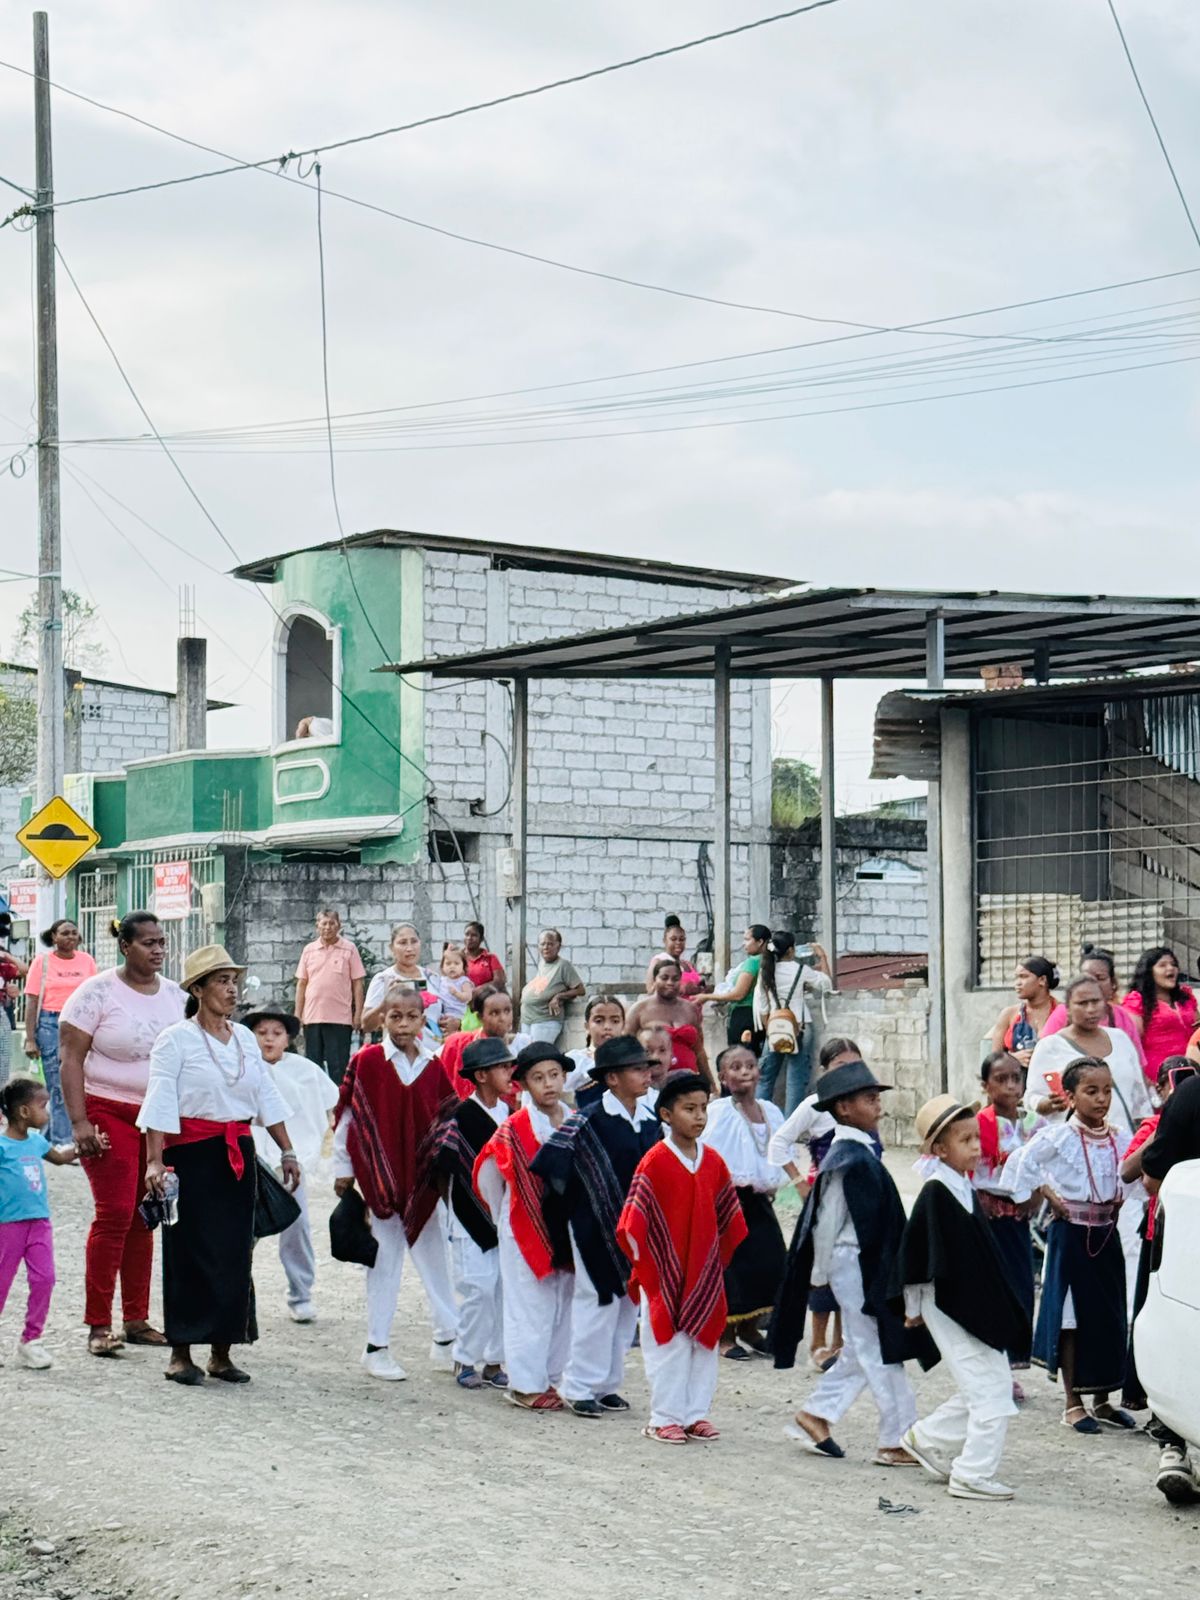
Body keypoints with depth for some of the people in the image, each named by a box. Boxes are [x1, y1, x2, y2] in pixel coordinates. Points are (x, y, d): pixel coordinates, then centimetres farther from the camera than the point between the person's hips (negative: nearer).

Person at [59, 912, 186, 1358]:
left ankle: (137, 1321, 14)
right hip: (109, 1115, -5)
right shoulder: (98, 993, -7)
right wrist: (79, 1122, -15)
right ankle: (98, 1326, -4)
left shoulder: (175, 996, 8)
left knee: (145, 1220, 7)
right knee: (114, 1215, -10)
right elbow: (71, 1058, -9)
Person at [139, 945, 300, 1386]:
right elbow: (160, 1102, -13)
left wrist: (287, 1152, 14)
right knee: (190, 1254, -2)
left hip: (238, 1155, 6)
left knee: (235, 1254, 6)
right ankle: (180, 1354, 7)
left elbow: (267, 1098, 16)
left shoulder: (244, 1038, 11)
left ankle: (222, 1354, 14)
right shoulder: (176, 1039, -7)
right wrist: (155, 1161, -21)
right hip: (192, 1155, -6)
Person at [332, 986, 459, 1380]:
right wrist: (343, 1167, -3)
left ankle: (446, 1343, 19)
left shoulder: (434, 1067, 3)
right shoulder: (367, 1062, -6)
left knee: (435, 1258, 9)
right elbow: (347, 1115, -3)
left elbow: (448, 1123, 8)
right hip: (380, 1176, -3)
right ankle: (376, 1348, 13)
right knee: (385, 1260, 3)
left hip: (423, 1178, 3)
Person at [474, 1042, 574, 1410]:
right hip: (525, 1229, -5)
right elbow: (487, 1170, -2)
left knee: (563, 1304, 10)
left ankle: (551, 1378, 20)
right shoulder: (514, 1128, -11)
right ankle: (525, 1384, 7)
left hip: (566, 1227, 5)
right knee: (530, 1306, -1)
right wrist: (502, 1214, 8)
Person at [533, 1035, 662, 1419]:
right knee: (598, 1304, -4)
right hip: (596, 1227, -6)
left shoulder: (651, 1121, 6)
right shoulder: (589, 1120, -14)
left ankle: (608, 1384, 21)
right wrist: (570, 1204, -6)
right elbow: (549, 1163, -15)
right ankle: (580, 1387, 6)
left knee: (629, 1304, 10)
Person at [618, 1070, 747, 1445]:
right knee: (667, 1344, 1)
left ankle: (696, 1413, 19)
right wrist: (644, 1264, -7)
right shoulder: (654, 1162, -11)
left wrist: (720, 1259, 11)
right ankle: (664, 1417, 9)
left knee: (705, 1339, 9)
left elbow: (728, 1216, 13)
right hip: (665, 1272, -5)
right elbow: (635, 1218, -9)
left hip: (705, 1271, 5)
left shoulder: (712, 1160, 4)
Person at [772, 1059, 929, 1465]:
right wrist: (821, 1271, -8)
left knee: (860, 1351, 17)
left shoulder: (855, 1153, 12)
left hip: (867, 1265, 10)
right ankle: (898, 1441, 4)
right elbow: (828, 1219, -16)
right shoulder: (850, 1159, -19)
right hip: (856, 1266, -10)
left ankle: (815, 1416, 24)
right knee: (879, 1354, -3)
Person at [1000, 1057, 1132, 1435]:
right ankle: (1072, 1402, 7)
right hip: (1071, 1234, -5)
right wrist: (1047, 1193, -7)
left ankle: (1102, 1400, 20)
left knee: (1109, 1316, 9)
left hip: (1106, 1234, 5)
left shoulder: (1120, 1139, 3)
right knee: (1072, 1318, 0)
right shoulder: (1058, 1136, -10)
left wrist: (1121, 1199, 2)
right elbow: (1021, 1162, -8)